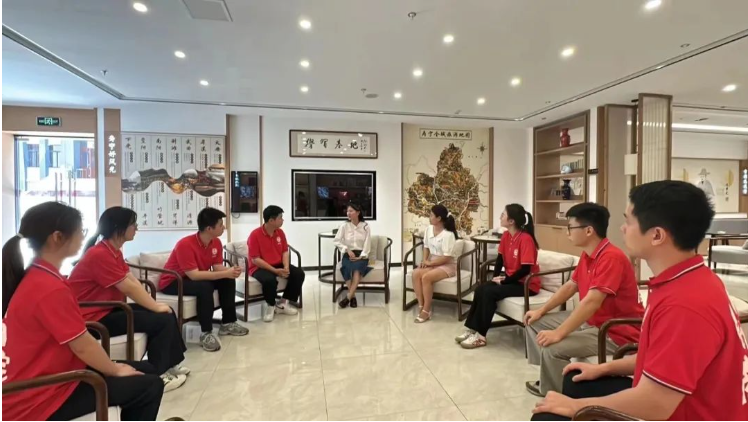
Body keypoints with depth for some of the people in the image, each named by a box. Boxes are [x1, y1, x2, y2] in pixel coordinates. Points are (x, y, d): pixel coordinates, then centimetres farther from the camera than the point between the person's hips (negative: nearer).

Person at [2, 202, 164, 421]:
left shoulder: (34, 277, 3)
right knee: (149, 386, -6)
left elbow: (77, 338, 6)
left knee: (144, 369, 12)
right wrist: (115, 370, -3)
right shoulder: (50, 288, -28)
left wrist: (112, 367, 5)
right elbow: (83, 346, -20)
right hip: (37, 400, -9)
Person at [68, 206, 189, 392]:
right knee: (162, 320, -15)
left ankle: (171, 363, 16)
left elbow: (133, 281, 2)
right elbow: (129, 288, -22)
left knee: (167, 313, 6)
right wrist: (156, 307, -13)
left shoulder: (114, 251, 8)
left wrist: (155, 304, -6)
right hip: (94, 318, -10)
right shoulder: (100, 254, -23)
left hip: (109, 309, 10)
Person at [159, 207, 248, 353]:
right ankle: (206, 333, -23)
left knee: (228, 281, -9)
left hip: (196, 278, 8)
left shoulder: (216, 242, -7)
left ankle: (228, 323, 2)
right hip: (172, 282, -8)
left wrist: (230, 271, -30)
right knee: (205, 287, -34)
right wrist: (225, 273, -37)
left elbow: (217, 268, -7)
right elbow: (194, 275, -35)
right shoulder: (185, 244, -30)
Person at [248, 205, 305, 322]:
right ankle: (270, 306, -6)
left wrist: (286, 267, -15)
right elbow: (255, 260, -20)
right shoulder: (255, 235, -17)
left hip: (278, 265, 7)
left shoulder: (280, 232, 3)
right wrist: (275, 270, -25)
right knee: (270, 279, -38)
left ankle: (283, 303, 3)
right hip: (259, 267, -6)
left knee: (299, 273, -12)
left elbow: (285, 252, 6)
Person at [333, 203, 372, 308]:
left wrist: (361, 256, -15)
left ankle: (348, 297, -34)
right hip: (348, 254, 1)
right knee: (348, 267, -33)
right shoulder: (344, 226, 3)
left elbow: (367, 244, -2)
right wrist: (347, 250, -12)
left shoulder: (365, 226, 2)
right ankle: (353, 297, -25)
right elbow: (336, 241, -1)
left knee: (357, 268, -34)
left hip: (361, 255, -1)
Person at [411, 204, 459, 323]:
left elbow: (446, 257, -21)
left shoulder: (448, 234, -20)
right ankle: (421, 306, -13)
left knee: (426, 277, -31)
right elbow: (426, 247, 13)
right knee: (416, 273, -22)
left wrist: (430, 263, -17)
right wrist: (425, 261, -4)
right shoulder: (429, 229, 4)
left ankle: (426, 310, -15)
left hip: (447, 265, -7)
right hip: (432, 263, 7)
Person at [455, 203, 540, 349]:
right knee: (481, 289, -12)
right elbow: (500, 258, 7)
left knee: (489, 292, -24)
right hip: (511, 279, 8)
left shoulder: (525, 239, -23)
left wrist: (504, 281, -17)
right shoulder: (506, 235, 3)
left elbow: (525, 269, -23)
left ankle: (480, 335, -13)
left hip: (527, 284, -8)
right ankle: (471, 328, -6)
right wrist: (496, 276, -9)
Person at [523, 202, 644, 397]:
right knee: (534, 322, 8)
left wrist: (558, 333, -32)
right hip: (589, 321, 10)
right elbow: (570, 286, 12)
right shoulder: (587, 255, 4)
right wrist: (541, 311, 9)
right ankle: (549, 379, 15)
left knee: (552, 348, -26)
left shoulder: (611, 257, -27)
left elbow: (592, 302, -33)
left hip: (616, 333, -10)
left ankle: (556, 395, 2)